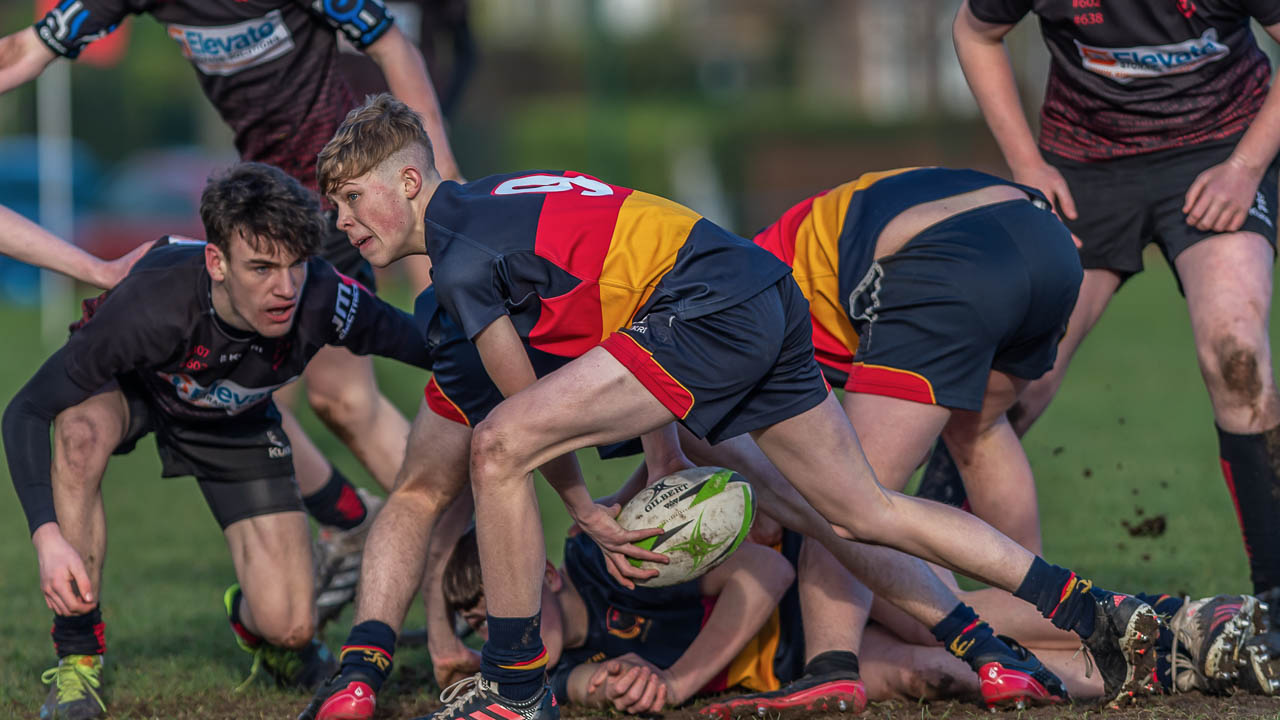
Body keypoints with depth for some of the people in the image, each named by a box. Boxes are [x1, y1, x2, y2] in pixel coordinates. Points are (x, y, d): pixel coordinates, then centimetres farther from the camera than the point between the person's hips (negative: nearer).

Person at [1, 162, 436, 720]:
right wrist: (48, 537, -48)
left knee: (289, 628, -11)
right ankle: (77, 658, -23)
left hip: (236, 419, 2)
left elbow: (429, 348, -19)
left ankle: (249, 619, 29)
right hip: (127, 385, -2)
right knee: (82, 432, -40)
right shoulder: (153, 302, -42)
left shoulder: (324, 301, -36)